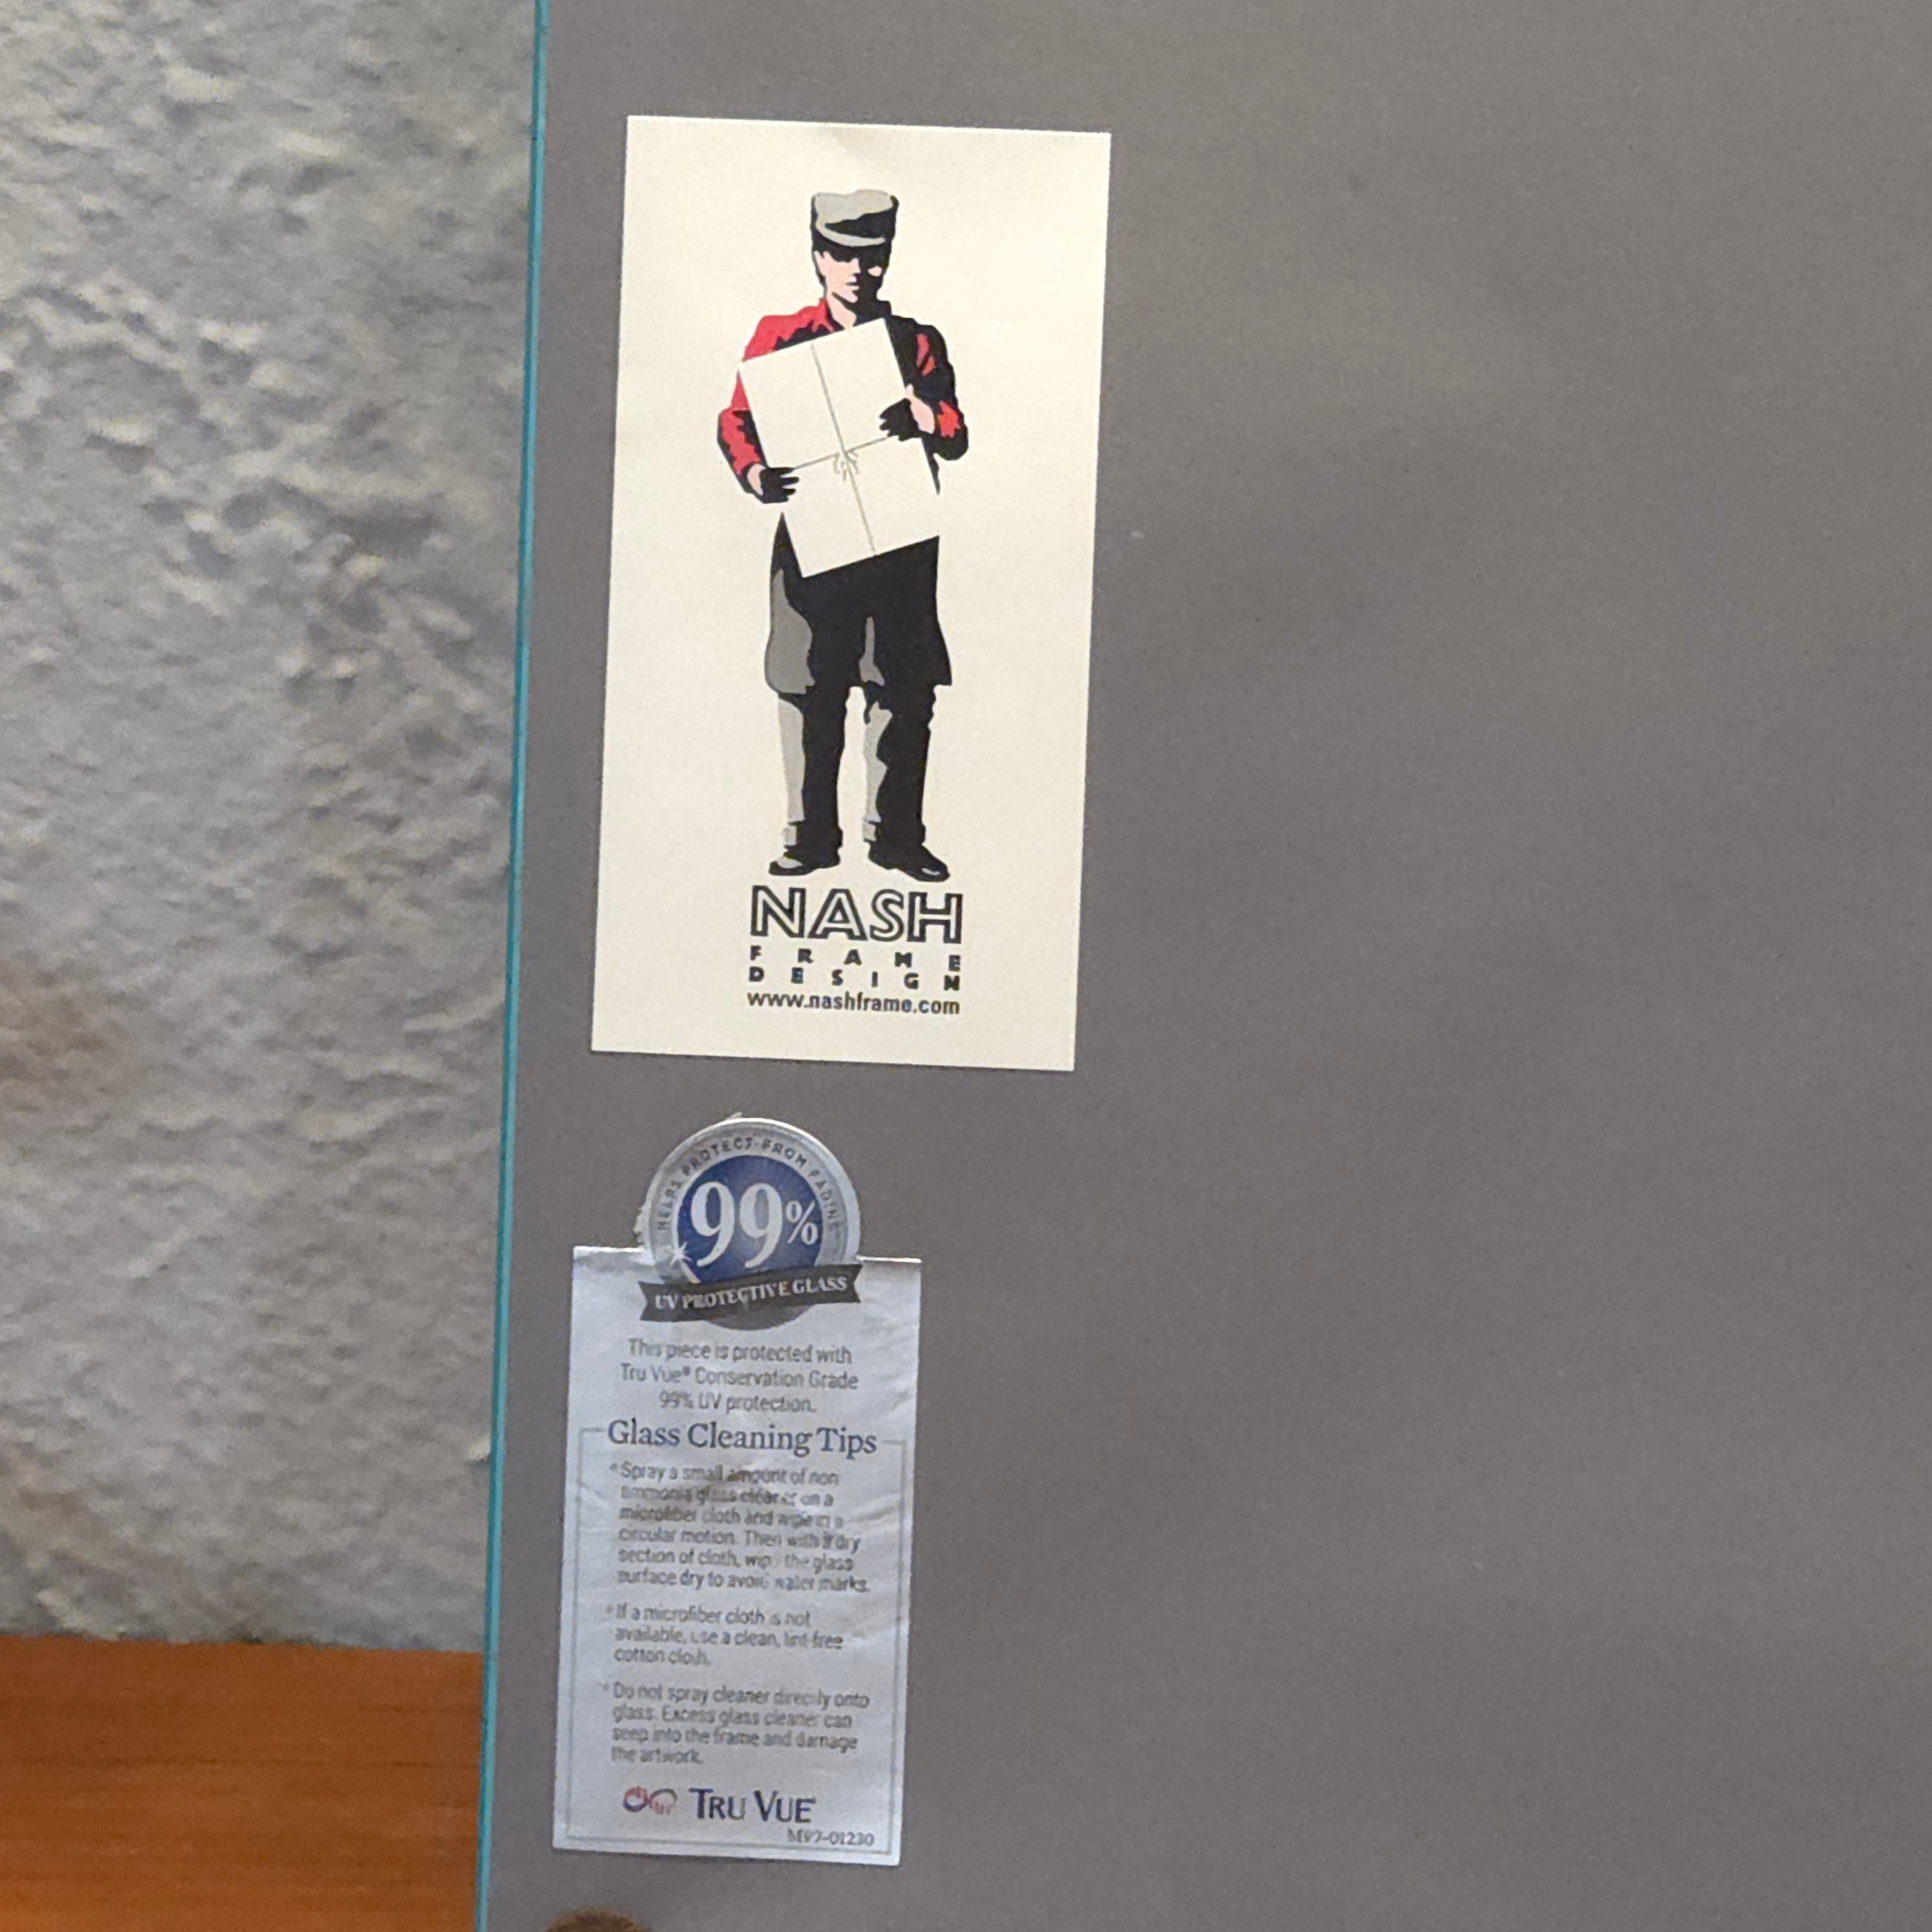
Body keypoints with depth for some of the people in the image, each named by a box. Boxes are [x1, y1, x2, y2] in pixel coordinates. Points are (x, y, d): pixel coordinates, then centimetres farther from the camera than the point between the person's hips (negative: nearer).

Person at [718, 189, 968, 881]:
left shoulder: (918, 343, 12)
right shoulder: (779, 337, 9)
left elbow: (956, 437, 4)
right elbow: (735, 421, 4)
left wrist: (923, 417, -19)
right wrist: (754, 473, -18)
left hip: (902, 536, 1)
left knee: (905, 689, 1)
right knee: (807, 689, 0)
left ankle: (896, 834, 11)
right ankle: (810, 836, 11)